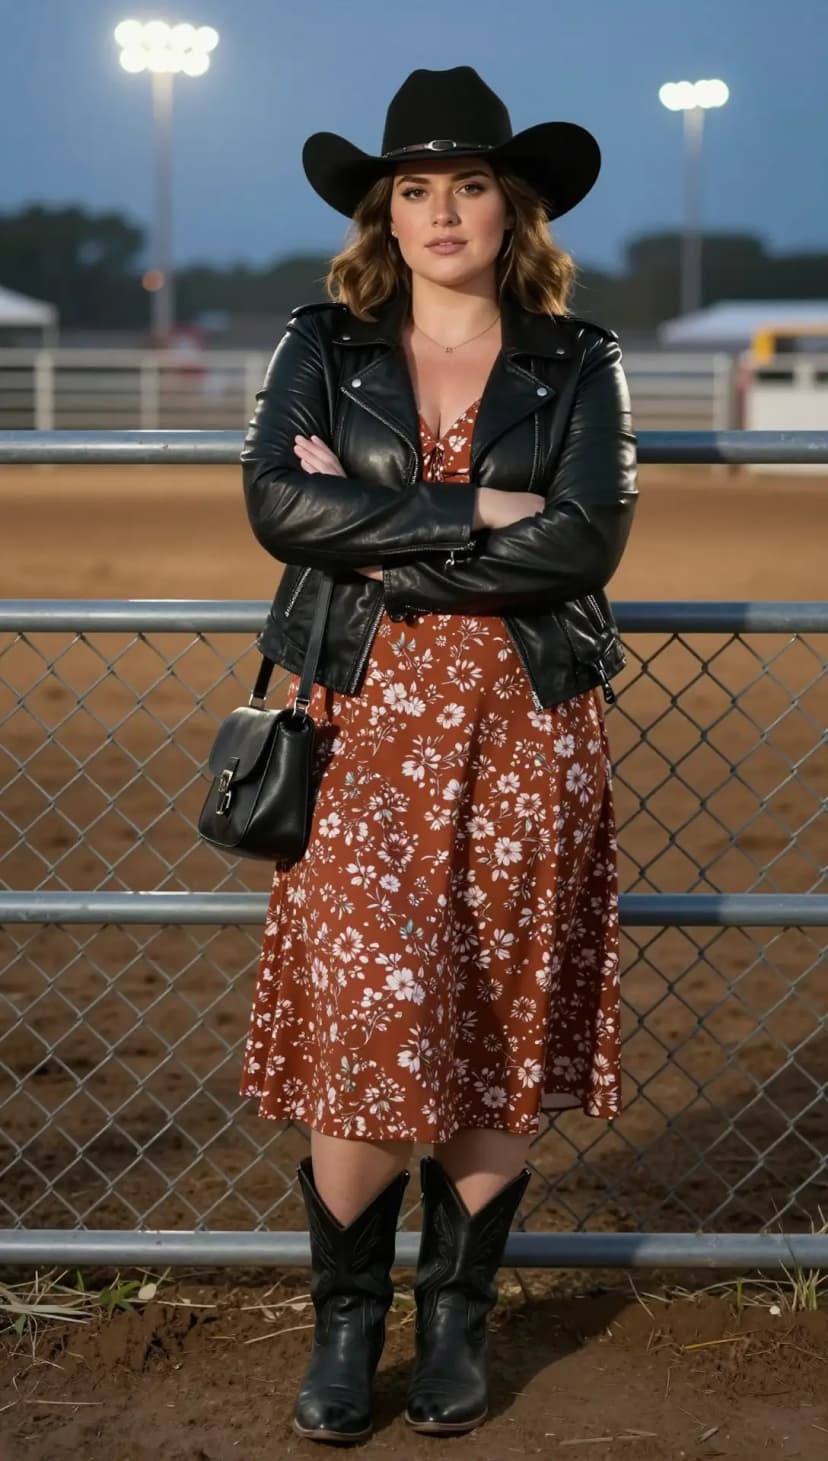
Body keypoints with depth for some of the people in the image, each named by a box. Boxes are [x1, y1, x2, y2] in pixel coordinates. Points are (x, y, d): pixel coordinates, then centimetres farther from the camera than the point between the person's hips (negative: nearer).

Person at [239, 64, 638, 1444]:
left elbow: (589, 540, -9)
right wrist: (473, 514, -14)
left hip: (525, 734, 1)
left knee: (503, 1036, 3)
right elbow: (276, 502, -10)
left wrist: (379, 538, -11)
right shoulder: (323, 347, 8)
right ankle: (347, 1318, 10)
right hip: (366, 725, 0)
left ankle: (459, 1314, 19)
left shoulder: (578, 363, 6)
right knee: (358, 1029, -7)